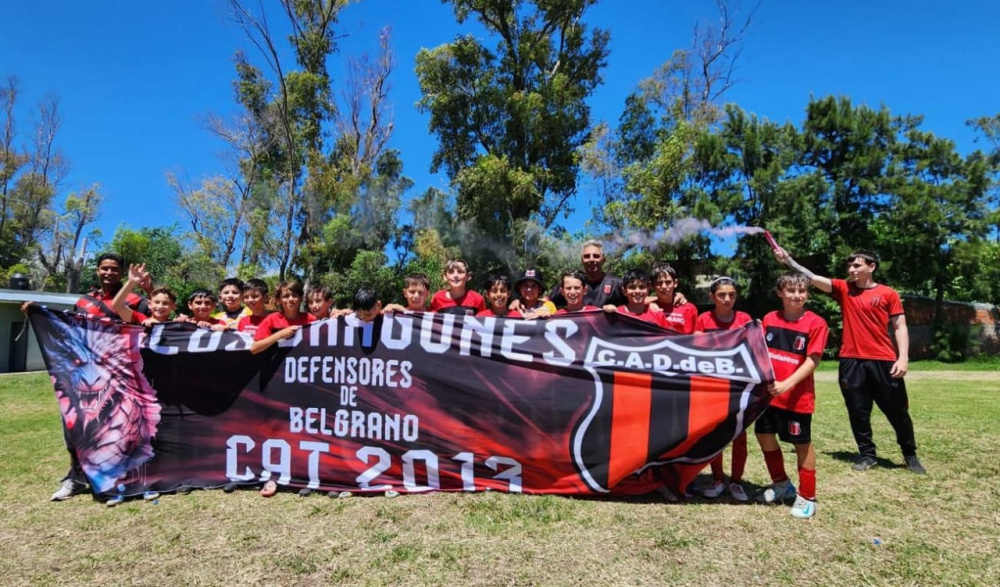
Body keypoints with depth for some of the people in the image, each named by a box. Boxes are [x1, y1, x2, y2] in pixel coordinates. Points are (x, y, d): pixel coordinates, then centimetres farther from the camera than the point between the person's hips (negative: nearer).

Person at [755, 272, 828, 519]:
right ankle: (781, 484, 35)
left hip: (798, 396, -5)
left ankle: (807, 497, 22)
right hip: (768, 393, 5)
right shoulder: (769, 319, 4)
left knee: (802, 443, 6)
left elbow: (812, 361, -15)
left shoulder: (815, 323, -10)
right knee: (764, 435, 14)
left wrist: (786, 384, -24)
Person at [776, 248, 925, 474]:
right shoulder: (843, 289, 7)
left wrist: (903, 357, -9)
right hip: (852, 362, 2)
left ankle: (910, 455, 27)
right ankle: (867, 455, 23)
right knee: (858, 412, 8)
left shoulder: (888, 294, 2)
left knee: (898, 411, 8)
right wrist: (788, 260, -13)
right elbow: (812, 278, -3)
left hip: (884, 362, -1)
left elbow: (900, 327, 1)